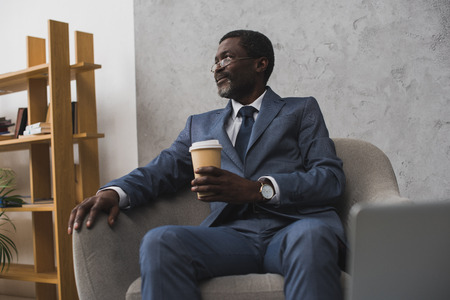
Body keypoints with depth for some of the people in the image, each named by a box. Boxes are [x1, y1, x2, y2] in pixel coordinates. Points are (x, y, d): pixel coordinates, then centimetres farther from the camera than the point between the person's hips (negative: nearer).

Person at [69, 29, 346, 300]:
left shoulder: (302, 110, 18)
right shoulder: (201, 125, 29)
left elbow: (332, 177, 3)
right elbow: (163, 169, 16)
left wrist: (258, 189, -13)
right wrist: (114, 191, -7)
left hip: (294, 226, -2)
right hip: (232, 234, 3)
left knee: (310, 237, -39)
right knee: (159, 241, -28)